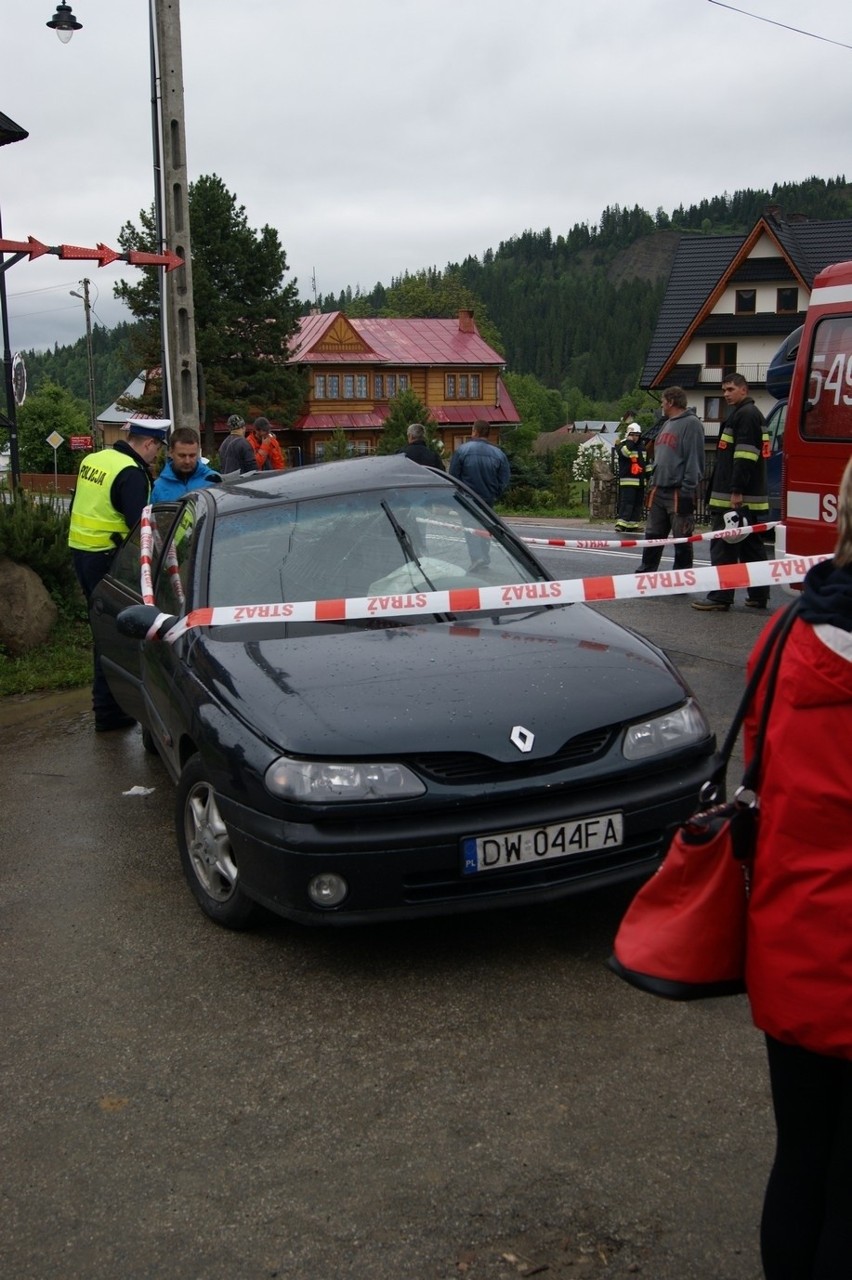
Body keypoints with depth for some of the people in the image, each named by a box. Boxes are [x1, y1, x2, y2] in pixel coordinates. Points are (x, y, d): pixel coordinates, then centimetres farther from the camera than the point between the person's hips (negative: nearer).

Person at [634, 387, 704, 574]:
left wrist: (687, 492, -19)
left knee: (682, 541, 0)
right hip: (659, 491, 9)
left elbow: (694, 461, -15)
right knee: (652, 536, 12)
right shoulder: (666, 424, 18)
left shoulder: (691, 424, -9)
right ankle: (645, 574, 20)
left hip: (678, 493, -8)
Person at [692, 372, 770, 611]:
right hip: (752, 498, 10)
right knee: (752, 547, 12)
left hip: (735, 498, -10)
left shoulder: (745, 415, -10)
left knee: (724, 547, -8)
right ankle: (758, 596, 16)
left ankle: (720, 597, -7)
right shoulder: (753, 414, 23)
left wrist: (737, 491, -25)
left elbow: (744, 456, -20)